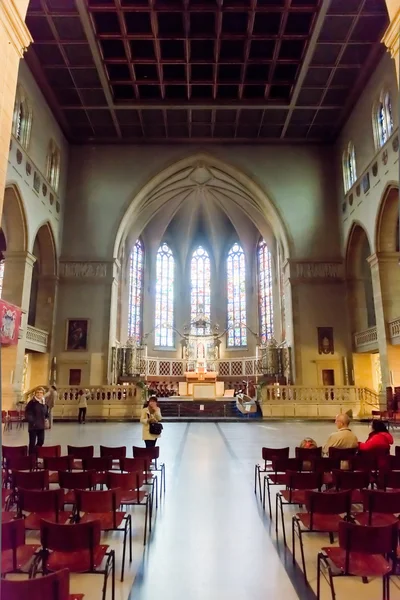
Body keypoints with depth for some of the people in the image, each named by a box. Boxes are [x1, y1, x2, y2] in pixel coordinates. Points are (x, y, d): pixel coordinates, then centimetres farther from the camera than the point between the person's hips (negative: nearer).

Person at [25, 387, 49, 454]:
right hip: (33, 426, -7)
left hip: (41, 426, 7)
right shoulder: (32, 402, -13)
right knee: (32, 442, 0)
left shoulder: (44, 403, 8)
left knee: (41, 441, 13)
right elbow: (27, 413, -17)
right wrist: (31, 421, -24)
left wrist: (46, 420, 4)